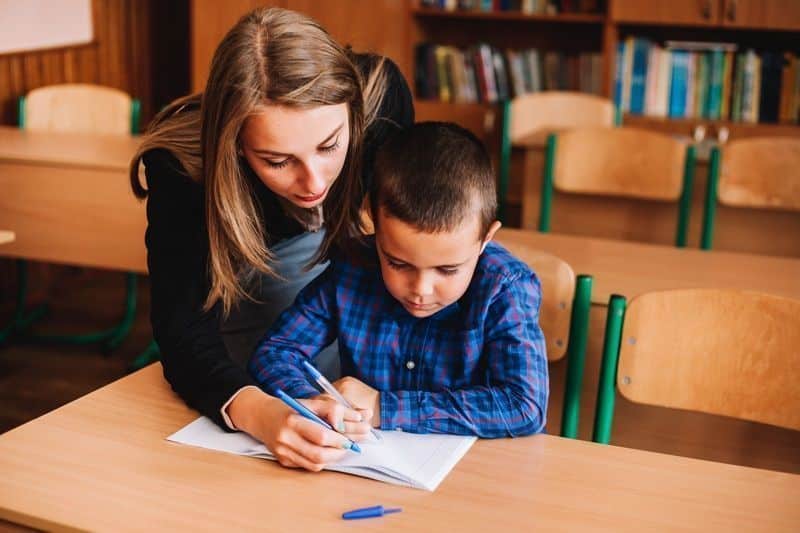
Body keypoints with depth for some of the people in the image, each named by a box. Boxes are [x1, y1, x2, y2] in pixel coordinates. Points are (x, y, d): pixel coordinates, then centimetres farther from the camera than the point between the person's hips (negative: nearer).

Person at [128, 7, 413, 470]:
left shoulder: (381, 93, -35)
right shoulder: (181, 162, -40)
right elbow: (182, 325, -41)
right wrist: (254, 410, -61)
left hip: (322, 244, 2)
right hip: (223, 258, -1)